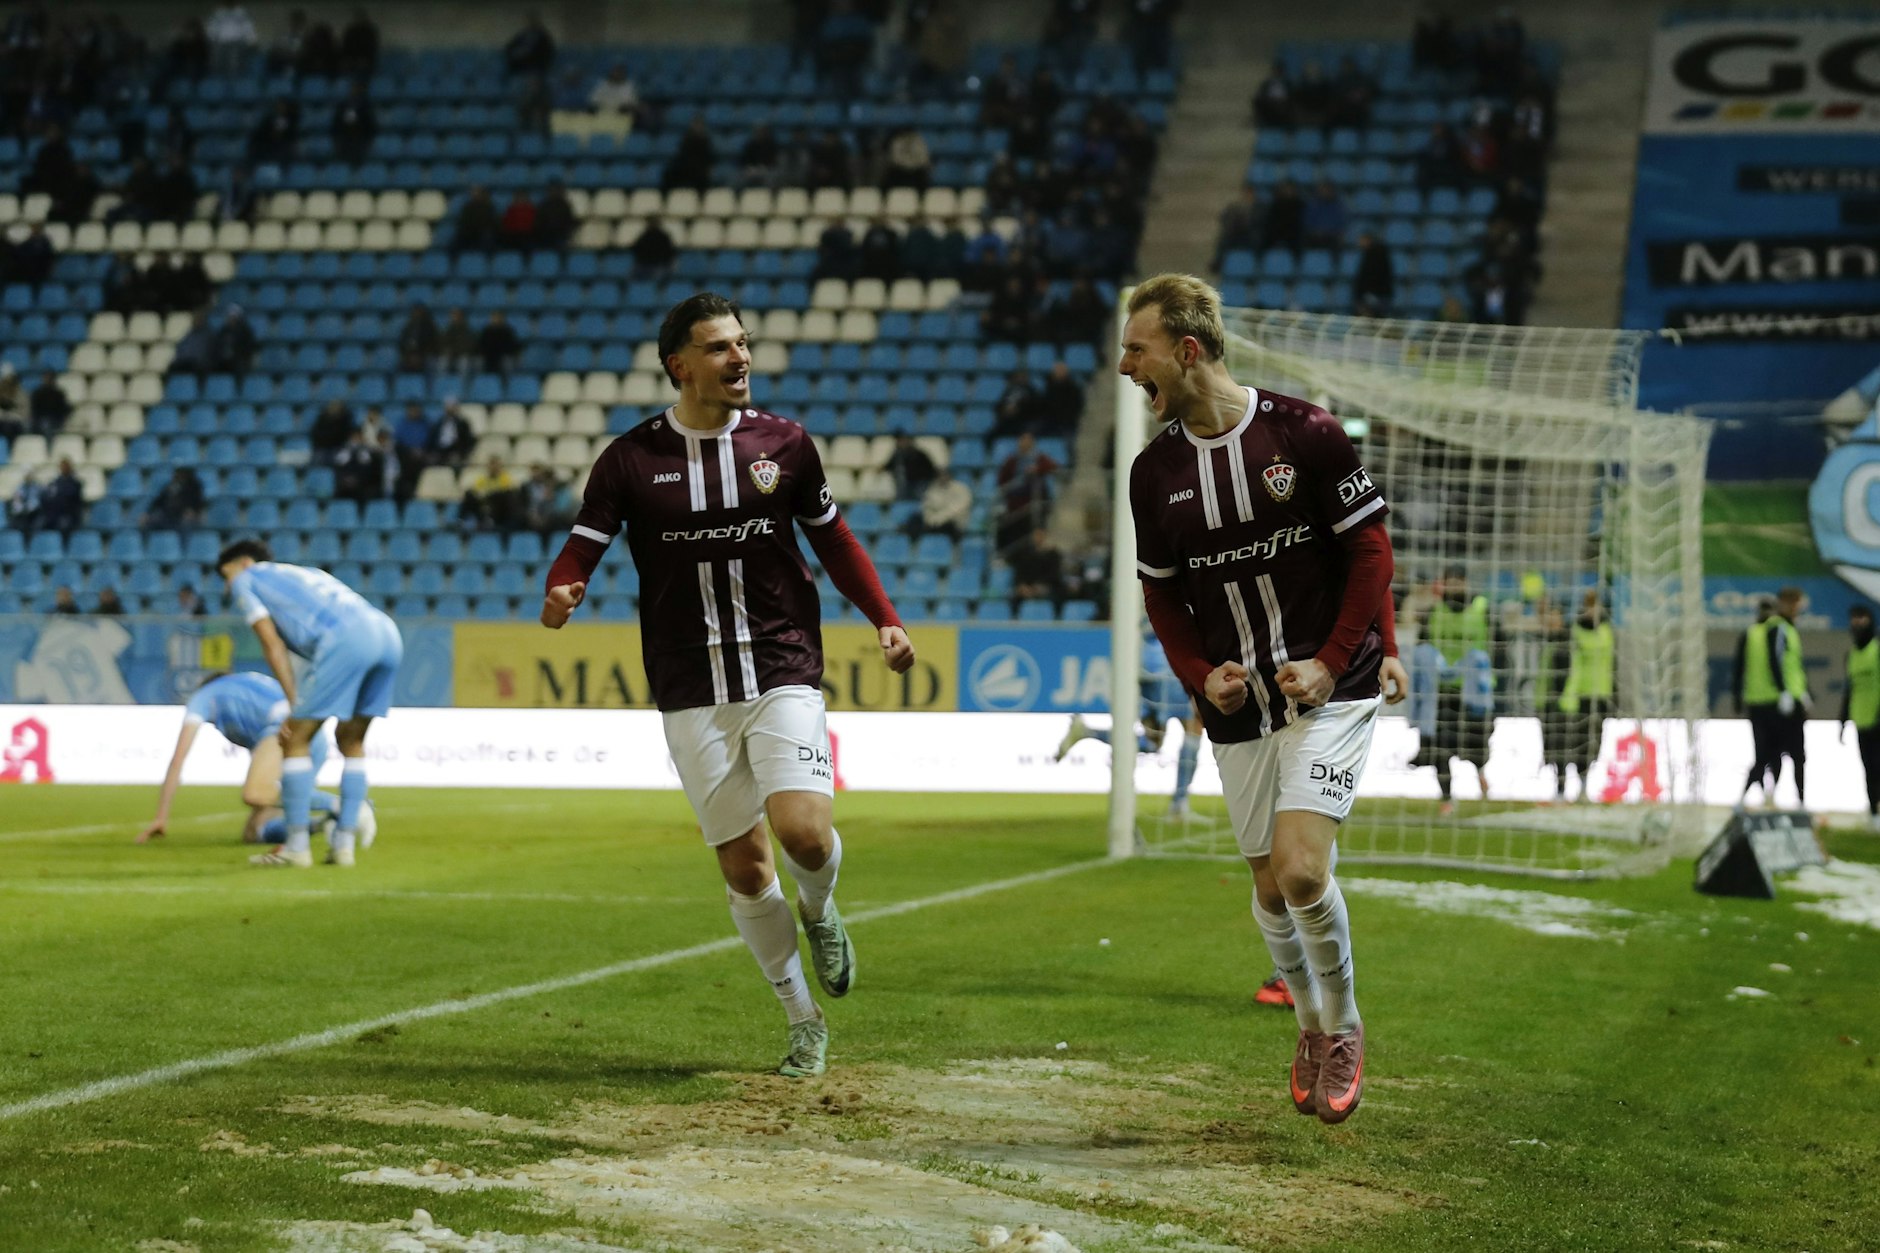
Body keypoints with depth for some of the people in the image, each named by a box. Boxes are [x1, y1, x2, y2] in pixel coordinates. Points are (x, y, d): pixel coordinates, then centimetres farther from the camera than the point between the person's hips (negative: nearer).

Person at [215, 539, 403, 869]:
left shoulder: (245, 579, 21)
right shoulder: (306, 573, 39)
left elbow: (272, 642, 8)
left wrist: (294, 705, 5)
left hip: (346, 638, -7)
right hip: (389, 635, 7)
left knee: (295, 740, 3)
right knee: (351, 741, 20)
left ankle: (296, 846, 2)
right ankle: (344, 843, 17)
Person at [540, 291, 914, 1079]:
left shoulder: (783, 444, 4)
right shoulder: (631, 459, 0)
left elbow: (833, 540, 14)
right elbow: (582, 548, -2)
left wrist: (885, 620, 4)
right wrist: (560, 595, -25)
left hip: (783, 674, 0)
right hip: (692, 696, 0)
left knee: (804, 832, -21)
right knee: (743, 868, 2)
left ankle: (819, 911, 16)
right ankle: (803, 1022, 18)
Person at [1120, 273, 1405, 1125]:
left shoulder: (1304, 433, -11)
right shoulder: (1154, 471, 2)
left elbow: (1371, 550, -5)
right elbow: (1161, 592, 14)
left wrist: (1332, 662, -12)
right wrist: (1200, 676, -3)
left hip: (1328, 692, -4)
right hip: (1238, 707, 4)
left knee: (1301, 868, -18)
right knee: (1270, 888, 7)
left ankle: (1344, 1027, 5)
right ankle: (1311, 1027, 32)